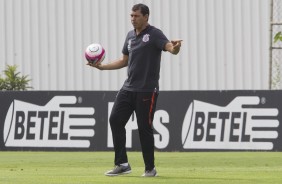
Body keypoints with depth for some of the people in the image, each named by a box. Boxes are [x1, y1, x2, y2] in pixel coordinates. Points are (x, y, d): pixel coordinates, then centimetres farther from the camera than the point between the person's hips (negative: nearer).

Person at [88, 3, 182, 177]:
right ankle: (122, 164, 5)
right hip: (129, 88, 7)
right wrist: (102, 66, 15)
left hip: (147, 90, -7)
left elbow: (170, 48, -27)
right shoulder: (130, 36, 14)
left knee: (144, 128, -4)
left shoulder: (154, 34, -9)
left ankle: (150, 168, 9)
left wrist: (175, 47, -51)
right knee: (115, 120, -1)